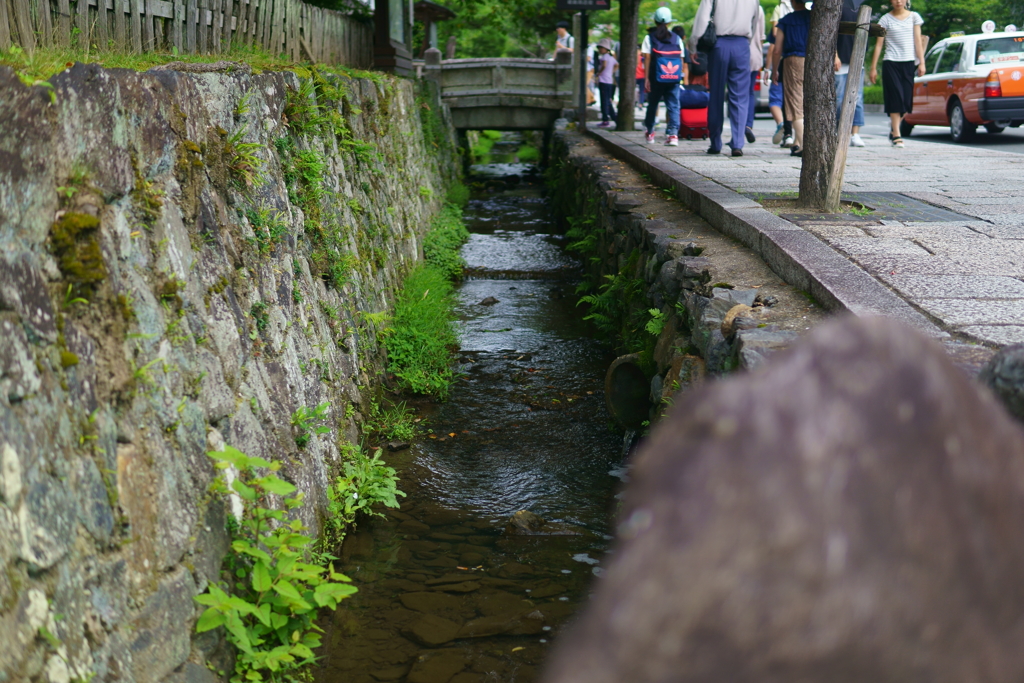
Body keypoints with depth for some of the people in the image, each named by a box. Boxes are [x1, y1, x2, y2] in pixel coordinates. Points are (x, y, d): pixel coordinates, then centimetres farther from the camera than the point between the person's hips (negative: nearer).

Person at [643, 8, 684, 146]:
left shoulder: (650, 37, 2)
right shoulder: (676, 38, 8)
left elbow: (647, 58, -4)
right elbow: (681, 59, 7)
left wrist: (646, 78, -4)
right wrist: (680, 75, 16)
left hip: (657, 77, -1)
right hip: (674, 78, 1)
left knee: (652, 104, 15)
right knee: (673, 105, 1)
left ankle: (650, 133, 25)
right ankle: (673, 134, -15)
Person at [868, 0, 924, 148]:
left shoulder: (914, 17, 10)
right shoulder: (886, 19, 4)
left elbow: (918, 41, 8)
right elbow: (879, 44, 4)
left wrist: (921, 62, 0)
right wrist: (873, 68, 0)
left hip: (908, 63, 2)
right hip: (890, 63, -2)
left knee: (906, 101, -1)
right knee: (896, 98, -9)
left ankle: (893, 130, 20)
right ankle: (896, 136, -7)